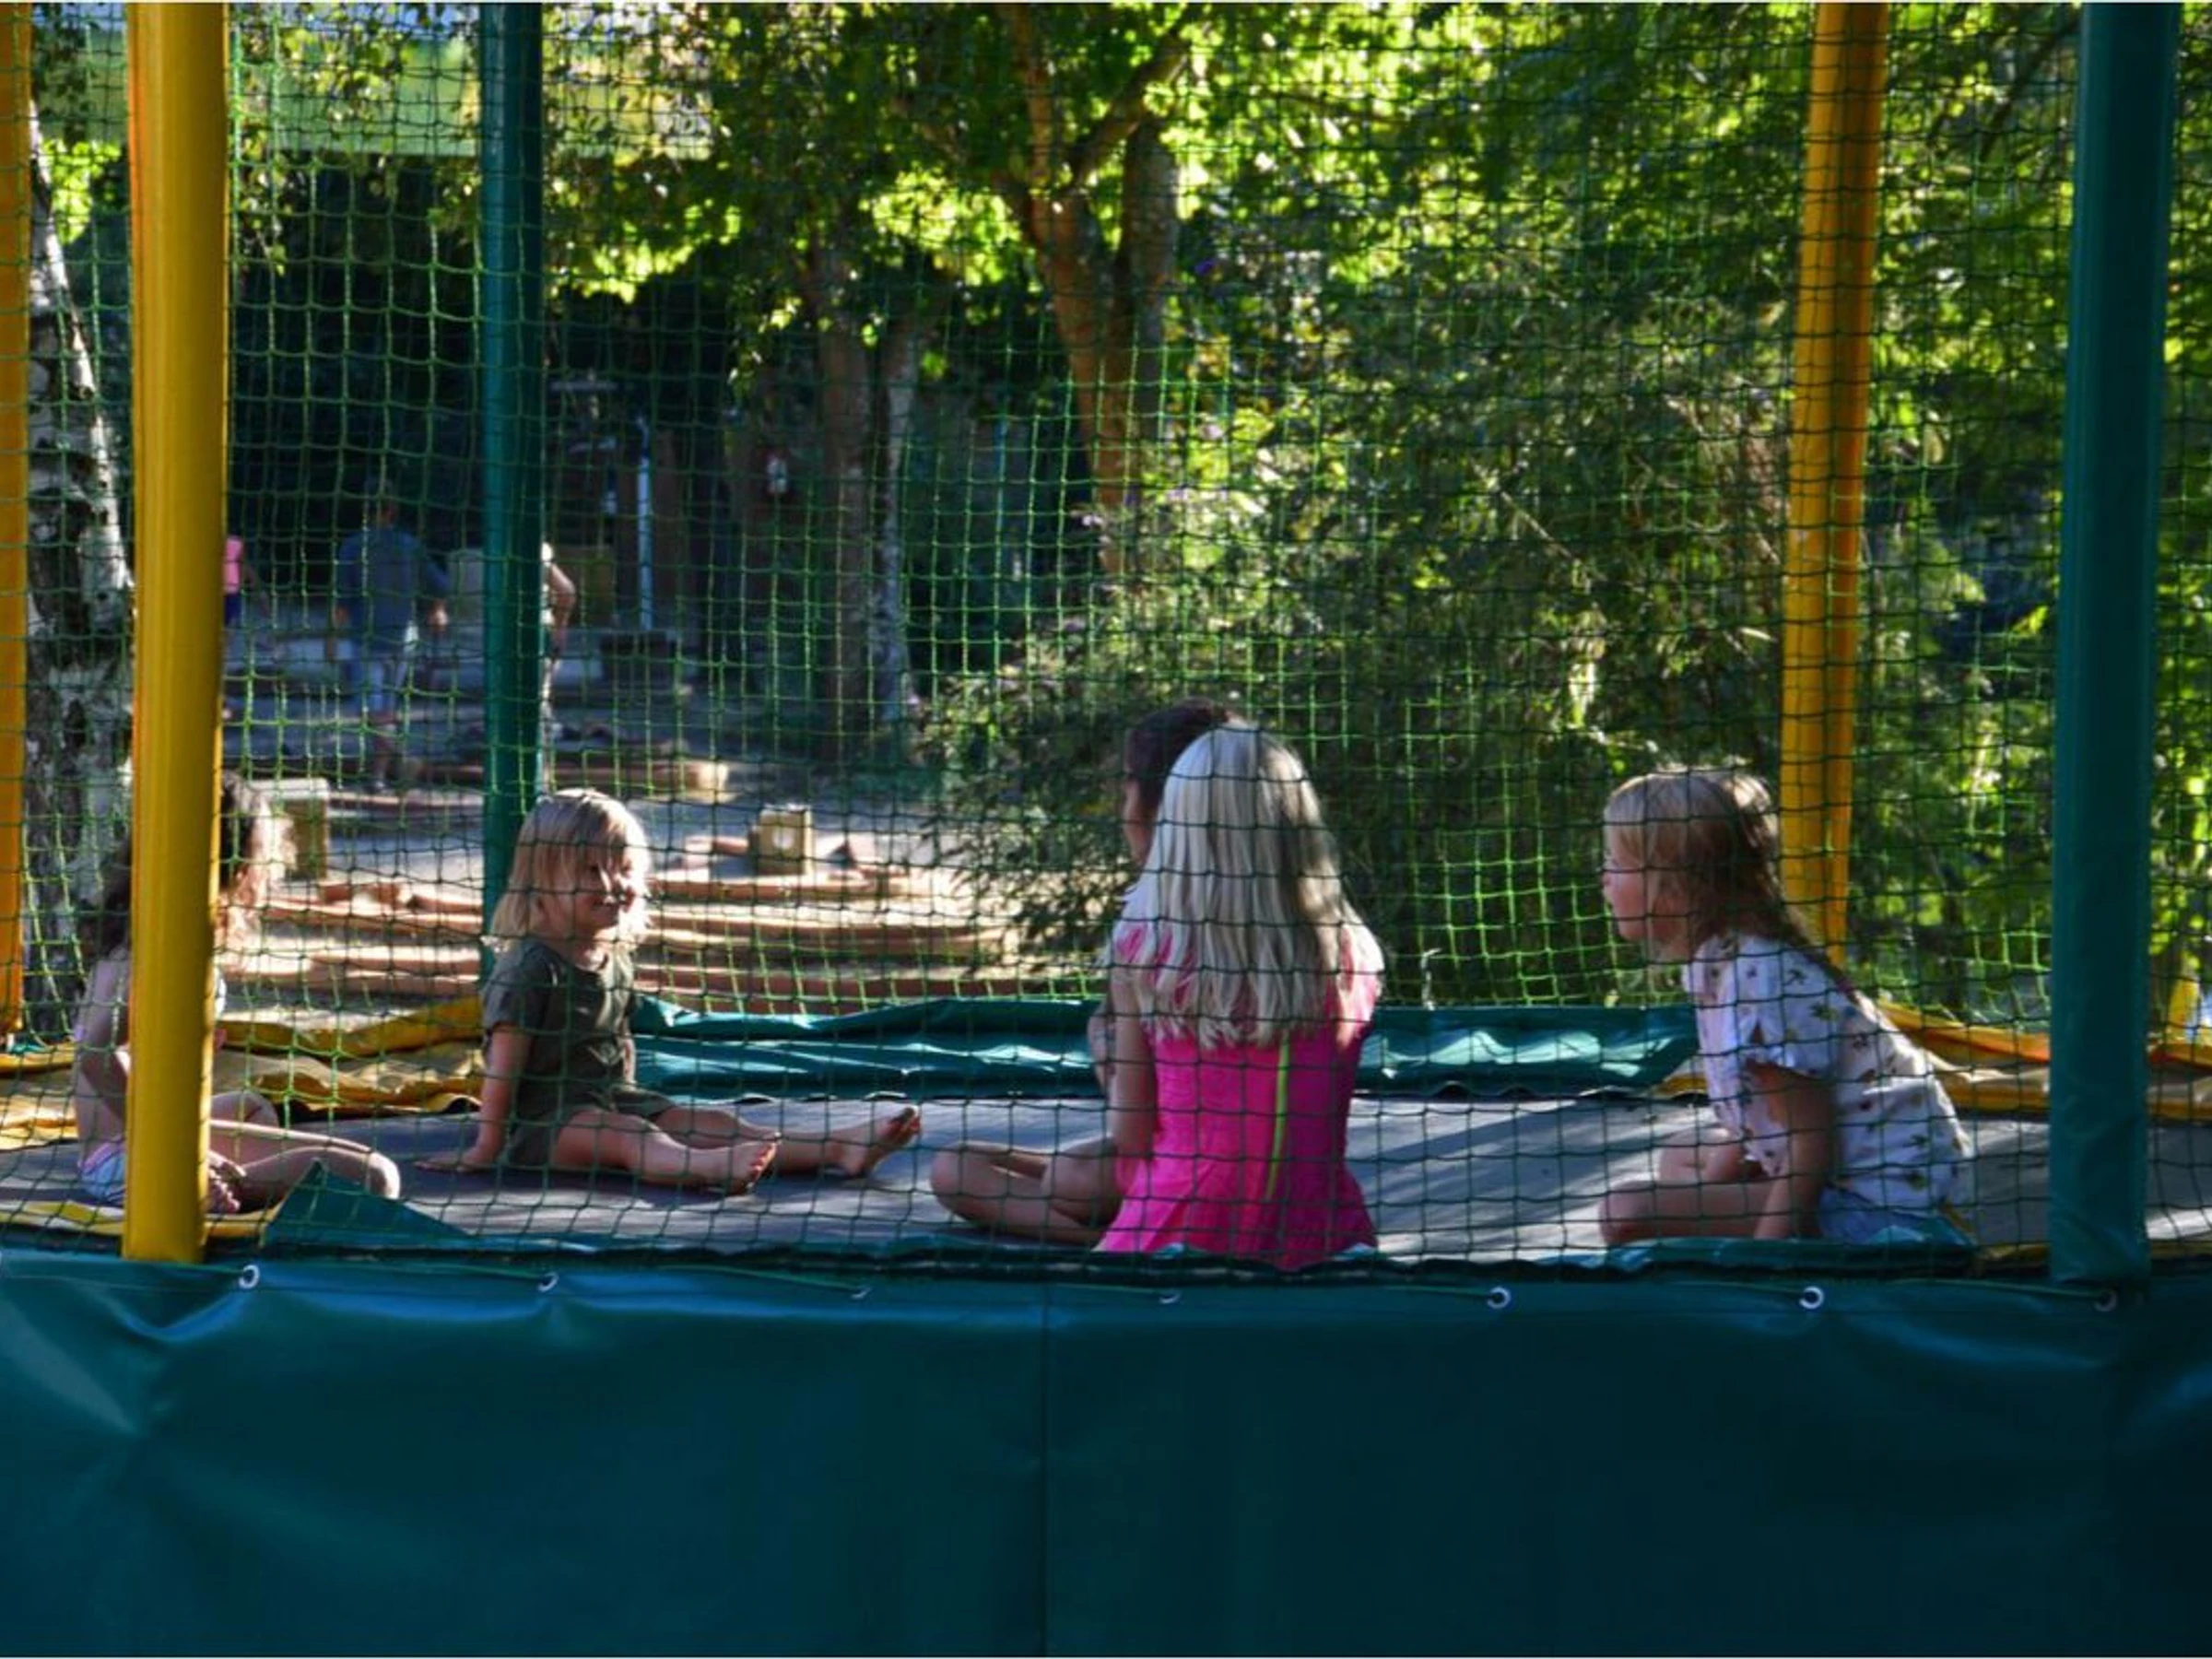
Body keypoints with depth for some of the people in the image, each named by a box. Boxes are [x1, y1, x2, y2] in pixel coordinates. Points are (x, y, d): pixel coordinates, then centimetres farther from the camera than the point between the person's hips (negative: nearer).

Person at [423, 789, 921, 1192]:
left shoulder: (617, 960, 11)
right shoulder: (530, 966, -14)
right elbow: (505, 1063, -15)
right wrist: (488, 1147, -15)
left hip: (614, 1101, 8)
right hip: (545, 1121, -8)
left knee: (714, 1121, -8)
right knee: (627, 1135, -35)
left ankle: (837, 1149, -24)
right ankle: (707, 1166, -66)